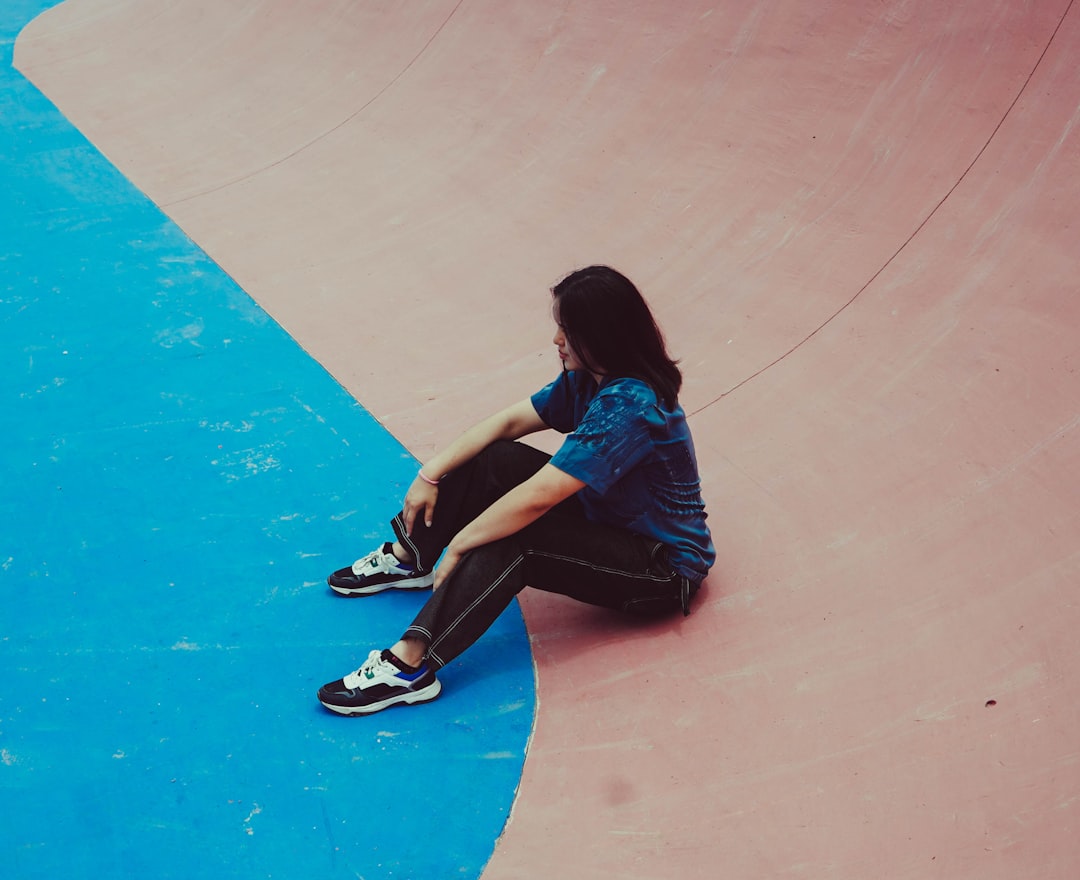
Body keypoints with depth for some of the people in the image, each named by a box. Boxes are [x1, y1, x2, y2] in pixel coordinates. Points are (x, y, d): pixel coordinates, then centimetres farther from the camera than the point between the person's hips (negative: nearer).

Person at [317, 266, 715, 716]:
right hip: (609, 517, 9)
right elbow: (509, 421, 2)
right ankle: (408, 559, 17)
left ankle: (410, 666, -27)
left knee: (508, 541, -30)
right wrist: (431, 475, -6)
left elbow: (536, 498, -33)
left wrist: (457, 545, -23)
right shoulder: (590, 378, -2)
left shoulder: (627, 408, -31)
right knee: (490, 461, 0)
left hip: (665, 571, -9)